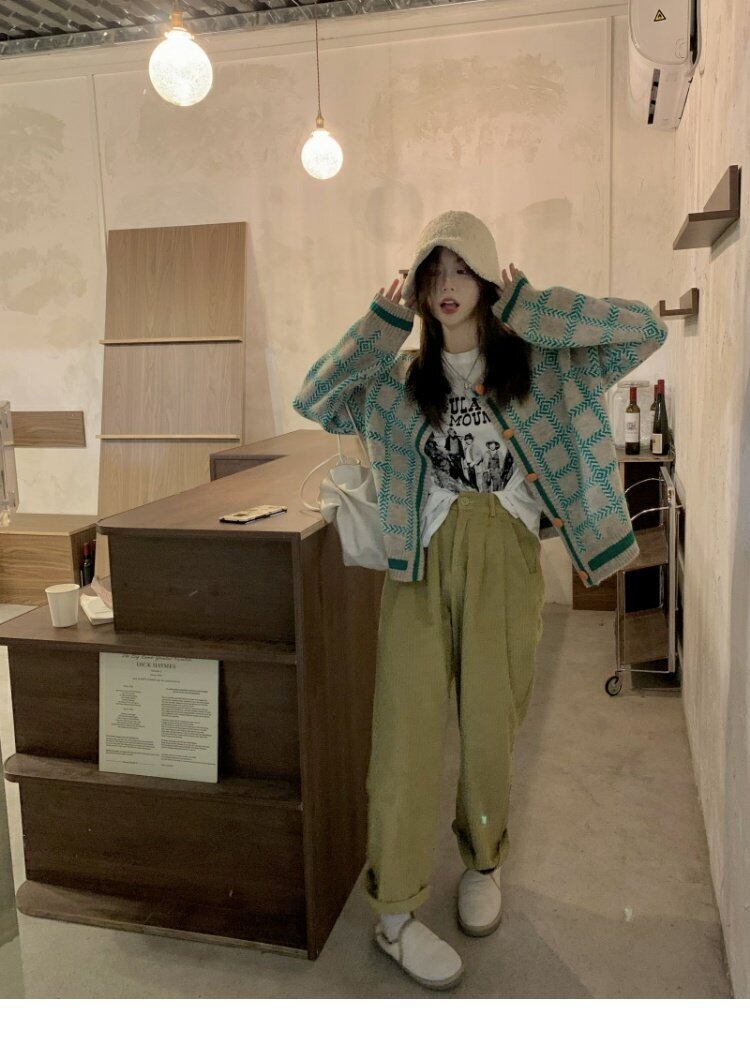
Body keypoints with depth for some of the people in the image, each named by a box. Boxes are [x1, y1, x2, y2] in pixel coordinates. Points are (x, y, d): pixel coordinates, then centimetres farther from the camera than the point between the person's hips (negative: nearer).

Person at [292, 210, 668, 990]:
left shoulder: (541, 363, 7)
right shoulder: (399, 379, 13)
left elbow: (645, 331, -2)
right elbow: (313, 401, 5)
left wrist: (527, 306, -4)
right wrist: (380, 323, 1)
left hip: (506, 564, 0)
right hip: (421, 563, 1)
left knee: (491, 728, 7)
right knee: (406, 730, -2)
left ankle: (483, 863, 35)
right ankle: (394, 913, 11)